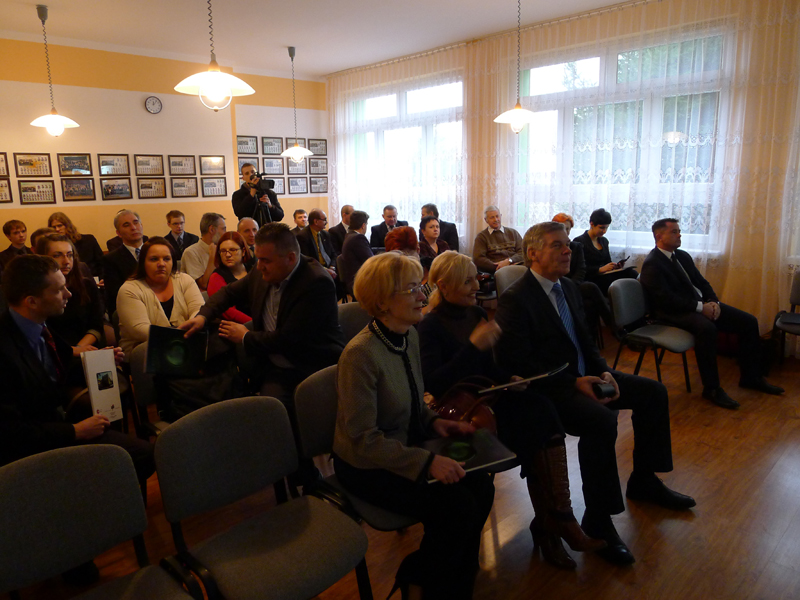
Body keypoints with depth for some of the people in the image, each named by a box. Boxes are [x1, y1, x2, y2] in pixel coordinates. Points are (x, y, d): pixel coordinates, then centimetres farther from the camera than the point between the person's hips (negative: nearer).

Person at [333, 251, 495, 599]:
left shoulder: (409, 336, -1)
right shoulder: (361, 354, -27)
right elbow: (363, 439, -25)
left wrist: (434, 422, -5)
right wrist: (427, 462, -28)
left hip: (405, 446, 8)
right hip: (366, 466, -8)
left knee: (481, 486, -7)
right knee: (457, 506, -17)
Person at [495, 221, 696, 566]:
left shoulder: (568, 288, 12)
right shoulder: (515, 299, -16)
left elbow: (585, 341, 17)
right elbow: (519, 363, -20)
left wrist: (604, 372, -2)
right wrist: (574, 382, -23)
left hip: (583, 375, 10)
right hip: (549, 388, -9)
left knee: (653, 392, 7)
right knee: (601, 420, -32)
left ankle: (643, 480, 24)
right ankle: (598, 519, -14)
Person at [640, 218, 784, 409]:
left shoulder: (683, 256, 15)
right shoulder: (652, 264, -12)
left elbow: (701, 282, 15)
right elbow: (666, 299, -21)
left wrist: (713, 302, -5)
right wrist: (700, 307, -22)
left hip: (701, 304, 9)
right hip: (675, 312, -9)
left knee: (749, 321, 0)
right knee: (706, 328, -38)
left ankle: (750, 377, 14)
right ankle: (711, 389, -24)